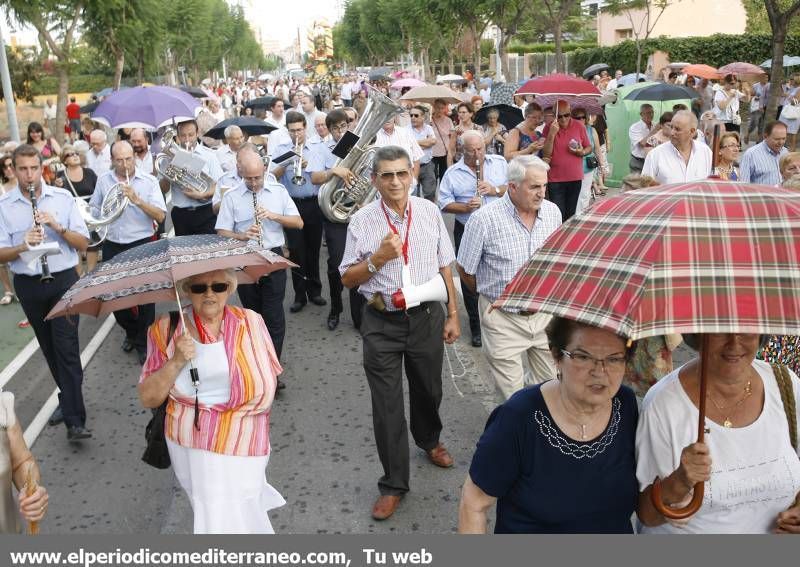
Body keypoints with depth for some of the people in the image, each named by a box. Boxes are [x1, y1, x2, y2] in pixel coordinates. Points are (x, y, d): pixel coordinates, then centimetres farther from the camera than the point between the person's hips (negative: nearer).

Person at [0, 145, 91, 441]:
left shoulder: (63, 198, -2)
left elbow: (83, 243, -2)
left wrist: (58, 227, -18)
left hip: (64, 280, -2)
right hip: (28, 286, 2)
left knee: (67, 347, -8)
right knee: (49, 348, 14)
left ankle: (75, 420, -9)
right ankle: (68, 397, 32)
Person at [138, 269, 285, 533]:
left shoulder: (250, 323, -8)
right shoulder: (166, 331, -6)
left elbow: (269, 380, -4)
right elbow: (148, 399, -7)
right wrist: (177, 362, -21)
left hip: (237, 445, -2)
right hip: (185, 446, 2)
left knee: (222, 523, 3)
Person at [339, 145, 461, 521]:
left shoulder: (429, 212, -2)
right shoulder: (362, 222, -7)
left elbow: (445, 266, 6)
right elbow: (347, 279, -2)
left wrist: (453, 315, 6)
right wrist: (378, 258, -19)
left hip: (426, 317, 2)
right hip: (383, 324, -2)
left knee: (428, 390, 21)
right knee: (386, 404, 3)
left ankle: (429, 441, 53)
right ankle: (393, 484, 18)